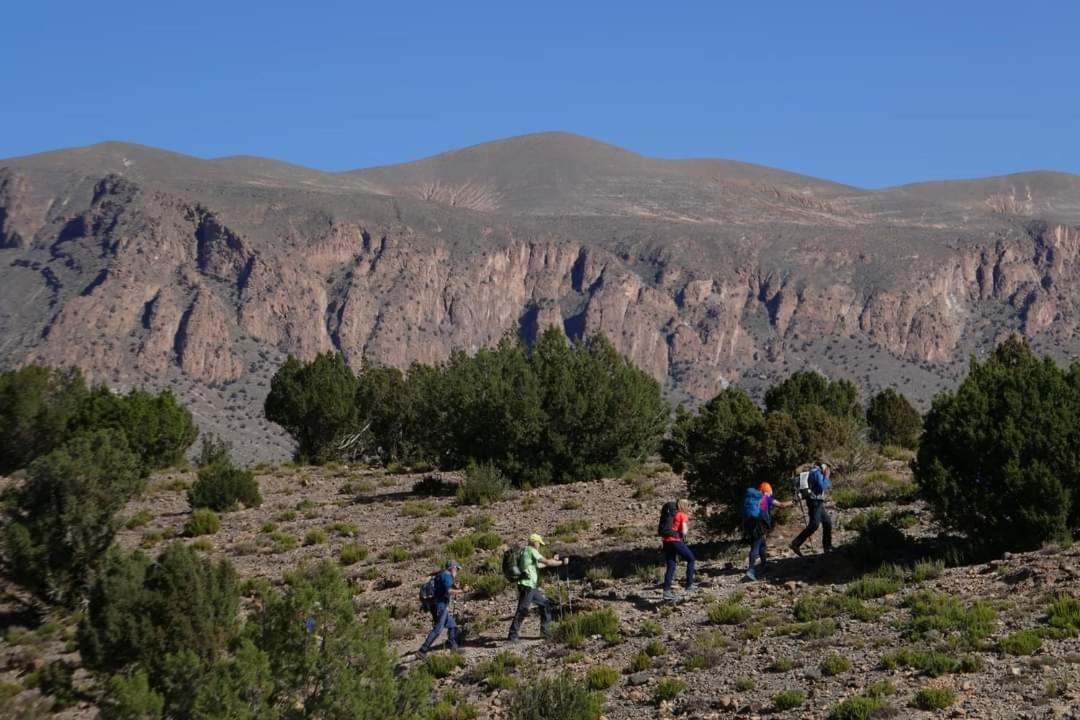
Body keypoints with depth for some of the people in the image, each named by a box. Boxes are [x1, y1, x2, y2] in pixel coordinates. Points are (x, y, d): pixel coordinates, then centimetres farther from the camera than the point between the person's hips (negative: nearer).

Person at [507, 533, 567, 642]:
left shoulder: (526, 552, 19)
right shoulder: (531, 551, -9)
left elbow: (539, 565, 32)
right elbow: (547, 562, -12)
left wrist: (553, 560, 33)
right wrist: (562, 562, -1)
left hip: (532, 587, 10)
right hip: (526, 586, -10)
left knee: (545, 604, 17)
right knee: (522, 611, -11)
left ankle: (545, 630, 22)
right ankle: (512, 635, -9)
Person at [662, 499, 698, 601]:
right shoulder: (683, 516, -1)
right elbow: (684, 532, -11)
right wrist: (687, 529, 11)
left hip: (666, 541, 7)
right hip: (676, 540, -7)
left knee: (671, 566, 11)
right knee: (691, 559, 12)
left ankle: (666, 591, 5)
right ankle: (689, 585, 11)